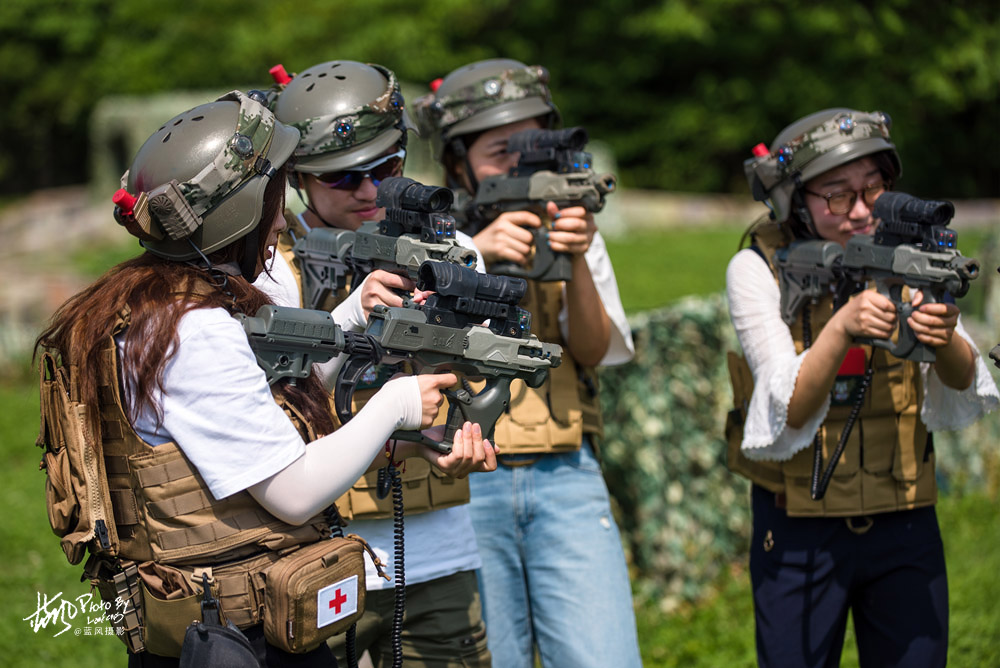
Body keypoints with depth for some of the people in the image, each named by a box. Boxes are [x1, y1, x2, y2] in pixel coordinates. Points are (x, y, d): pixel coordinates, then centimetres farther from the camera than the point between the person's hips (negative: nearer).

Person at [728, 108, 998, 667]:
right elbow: (787, 413, -20)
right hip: (798, 531, -2)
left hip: (906, 524, 3)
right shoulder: (759, 269, -10)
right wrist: (843, 329, -36)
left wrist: (945, 337, -33)